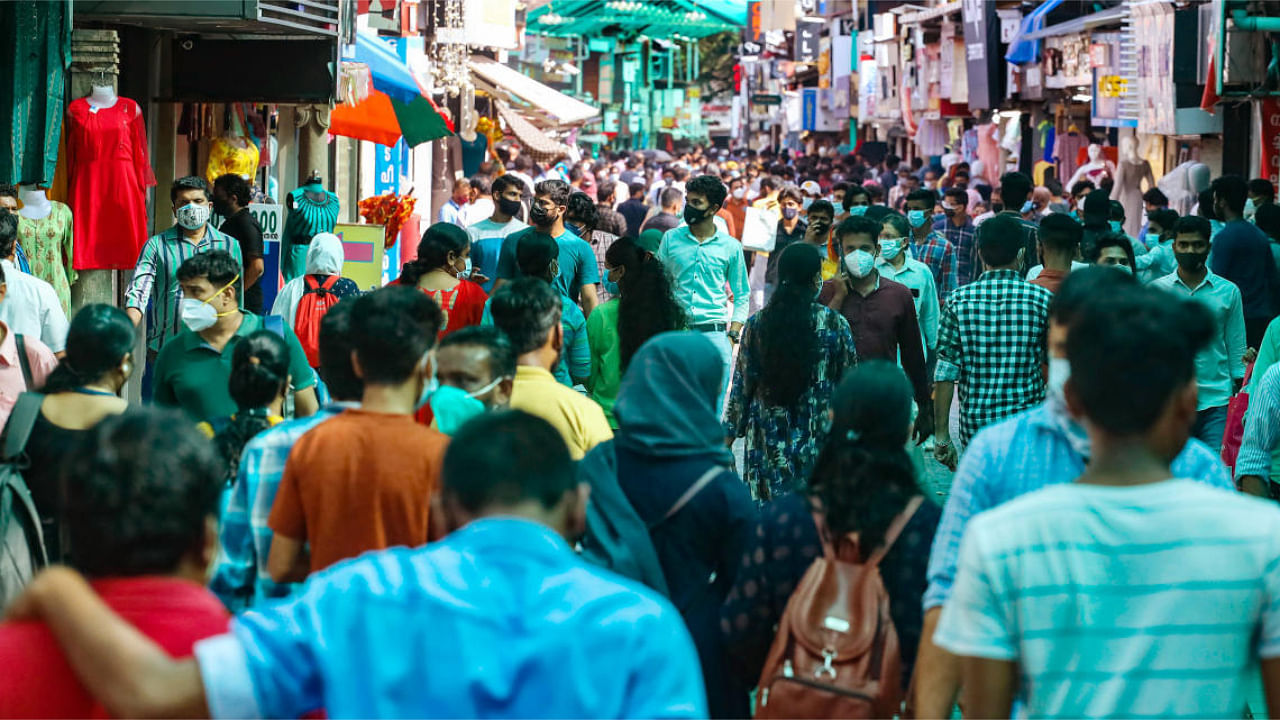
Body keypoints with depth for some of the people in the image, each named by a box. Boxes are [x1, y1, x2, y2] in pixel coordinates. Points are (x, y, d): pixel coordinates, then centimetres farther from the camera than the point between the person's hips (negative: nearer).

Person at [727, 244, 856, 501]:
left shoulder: (757, 325, -2)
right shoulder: (835, 324, -5)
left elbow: (742, 387, 3)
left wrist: (728, 437, 11)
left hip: (768, 440, 1)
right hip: (820, 441, -1)